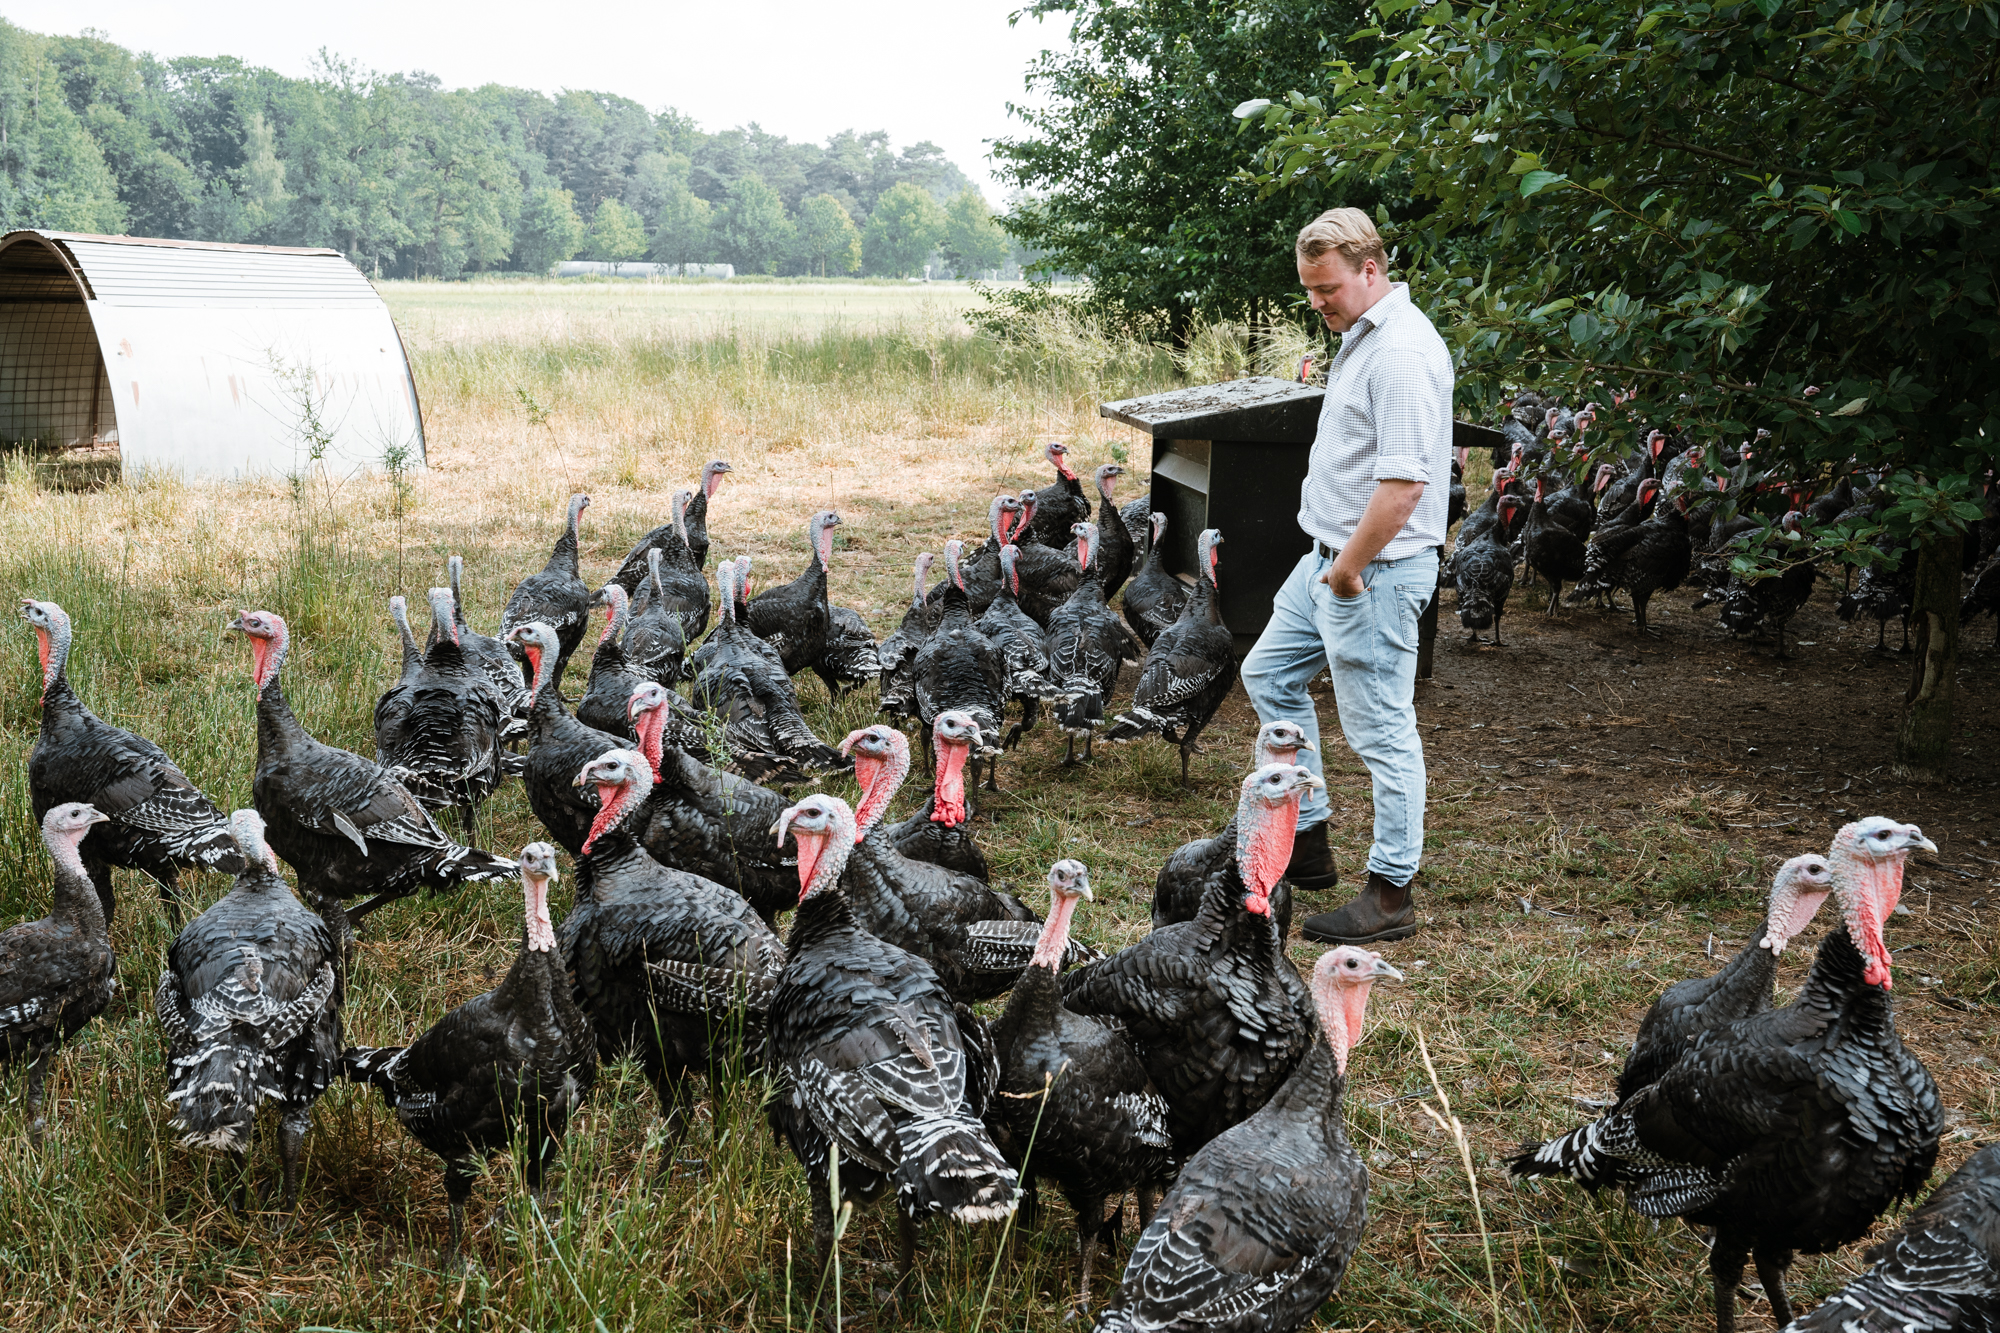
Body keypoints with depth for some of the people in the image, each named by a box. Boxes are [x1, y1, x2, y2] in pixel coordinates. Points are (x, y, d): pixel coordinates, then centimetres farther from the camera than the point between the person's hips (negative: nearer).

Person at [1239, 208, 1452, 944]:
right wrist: (1334, 558, 16)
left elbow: (1404, 483, -27)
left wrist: (1351, 567, -20)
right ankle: (1306, 842, 30)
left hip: (1375, 571, -11)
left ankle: (1392, 894, 6)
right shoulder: (1360, 334, 12)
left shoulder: (1403, 352, -21)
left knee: (1381, 729, -4)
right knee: (1269, 675, 21)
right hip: (1331, 555, 11)